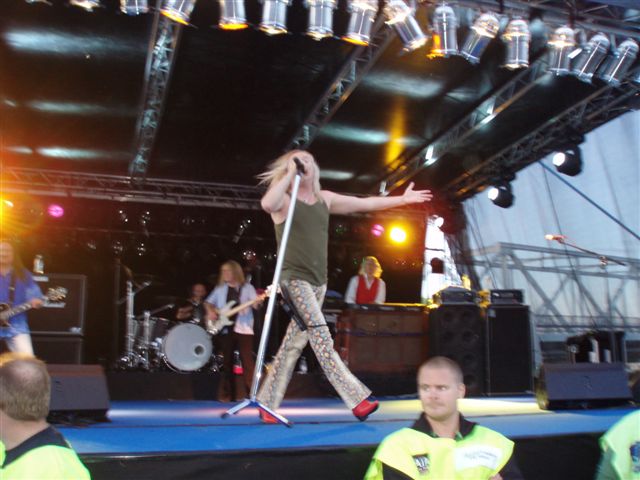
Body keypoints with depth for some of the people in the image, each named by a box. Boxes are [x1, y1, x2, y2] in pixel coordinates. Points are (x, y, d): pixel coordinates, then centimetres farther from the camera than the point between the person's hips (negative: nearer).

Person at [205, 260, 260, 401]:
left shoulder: (247, 287, 4)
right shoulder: (220, 289, 13)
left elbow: (255, 304, -3)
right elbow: (209, 302, 21)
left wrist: (258, 302, -25)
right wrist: (211, 312, 2)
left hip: (243, 329, -3)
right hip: (225, 329, 3)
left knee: (247, 361, -8)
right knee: (227, 362, 7)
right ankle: (227, 394, 14)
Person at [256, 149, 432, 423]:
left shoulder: (325, 198, 13)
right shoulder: (283, 199, -3)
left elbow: (364, 203, 17)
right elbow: (266, 204, -28)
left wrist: (403, 199, 18)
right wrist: (290, 173, -18)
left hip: (318, 281, 6)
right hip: (294, 278, -6)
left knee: (294, 345, 8)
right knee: (321, 337, -14)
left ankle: (267, 403, 17)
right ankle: (356, 398, -15)